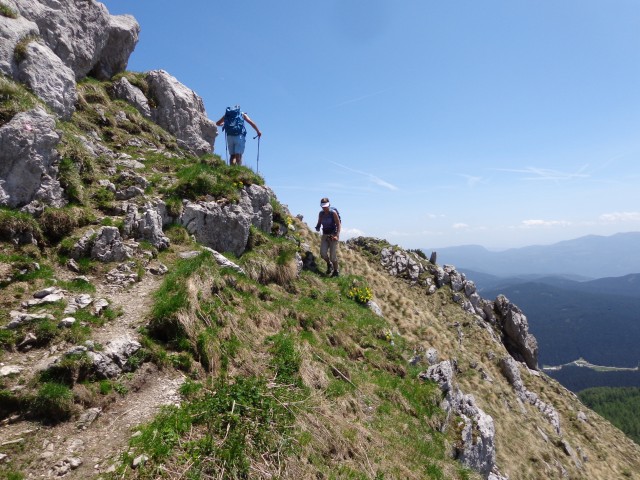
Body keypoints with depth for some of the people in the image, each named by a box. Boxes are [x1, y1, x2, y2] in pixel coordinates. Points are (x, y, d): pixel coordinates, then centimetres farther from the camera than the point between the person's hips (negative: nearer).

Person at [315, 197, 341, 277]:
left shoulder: (333, 213, -10)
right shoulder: (321, 213, 3)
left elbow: (339, 225, -9)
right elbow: (319, 222, 16)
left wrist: (337, 235, -20)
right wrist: (317, 227, -7)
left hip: (333, 235, -4)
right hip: (325, 235, 4)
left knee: (333, 255, -7)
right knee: (323, 253, -13)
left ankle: (336, 271, 16)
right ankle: (329, 264, 18)